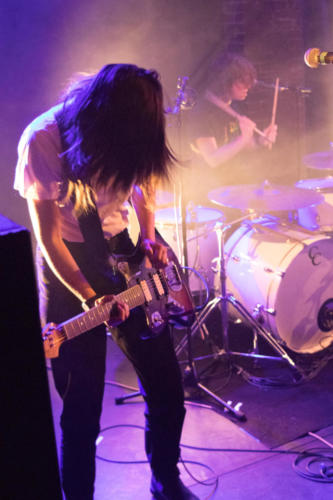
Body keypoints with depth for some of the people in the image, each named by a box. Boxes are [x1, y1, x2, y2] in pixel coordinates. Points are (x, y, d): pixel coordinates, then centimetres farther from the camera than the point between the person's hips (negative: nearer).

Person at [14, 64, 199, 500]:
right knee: (83, 404, -1)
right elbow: (48, 238, -17)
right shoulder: (43, 141, -20)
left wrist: (149, 237, -5)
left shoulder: (133, 136, -6)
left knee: (167, 389, 10)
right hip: (68, 267, -5)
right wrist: (89, 297, -25)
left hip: (121, 254, 5)